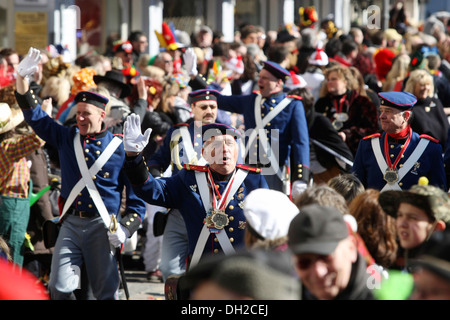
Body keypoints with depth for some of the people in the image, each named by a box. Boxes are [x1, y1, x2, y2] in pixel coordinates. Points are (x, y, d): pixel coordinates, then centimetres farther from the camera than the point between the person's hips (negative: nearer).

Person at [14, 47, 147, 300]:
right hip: (71, 223, 3)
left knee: (106, 292, 0)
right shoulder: (67, 138, 10)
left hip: (103, 227, -3)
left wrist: (125, 229, -11)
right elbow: (35, 116, 12)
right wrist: (23, 77, 1)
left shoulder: (120, 149, 0)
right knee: (59, 288, -7)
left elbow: (138, 196, 1)